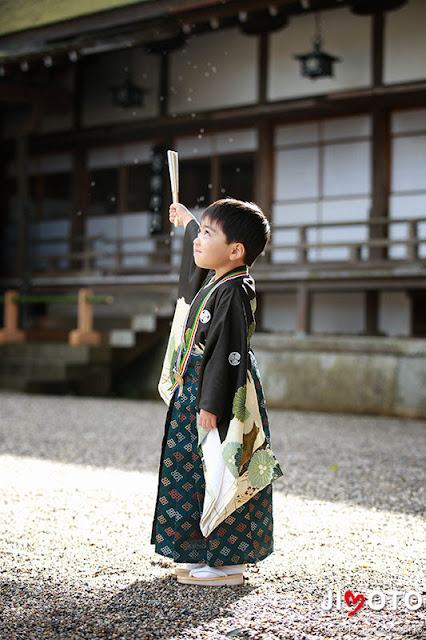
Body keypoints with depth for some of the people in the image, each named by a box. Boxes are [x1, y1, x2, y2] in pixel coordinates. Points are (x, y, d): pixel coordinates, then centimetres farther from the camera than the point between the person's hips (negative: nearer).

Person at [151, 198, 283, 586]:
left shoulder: (233, 293, -19)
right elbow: (199, 257, 35)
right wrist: (187, 221, 50)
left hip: (218, 397, -10)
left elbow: (227, 354, -23)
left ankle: (229, 564, 5)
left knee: (218, 477, -4)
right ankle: (206, 552, 25)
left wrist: (211, 406, -24)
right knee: (193, 474, 15)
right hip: (194, 394, 10)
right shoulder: (214, 280, 10)